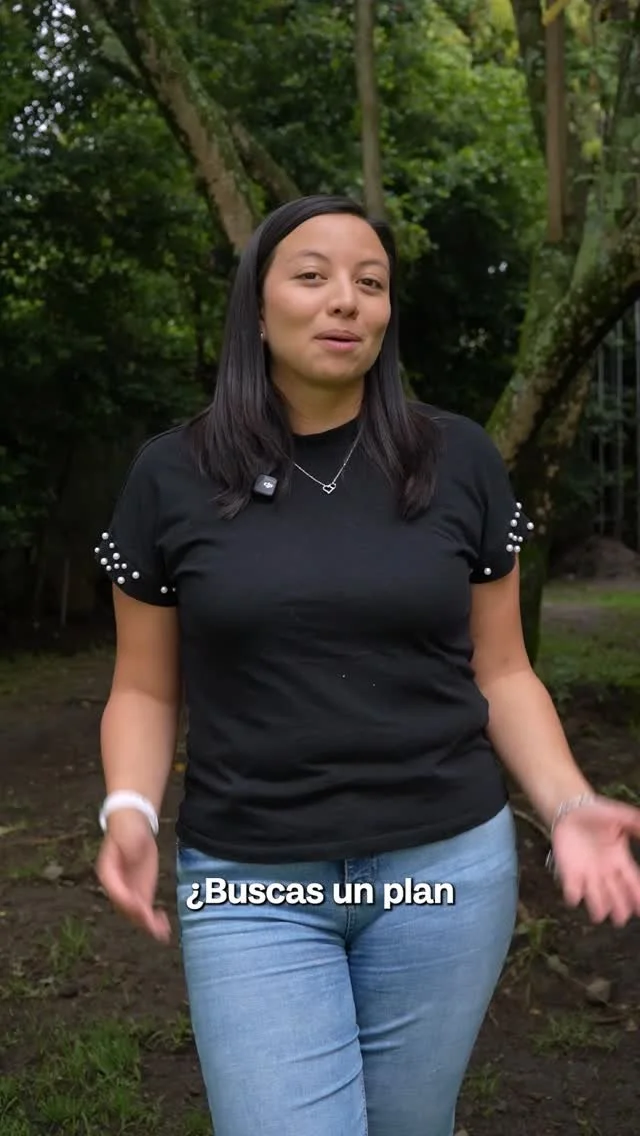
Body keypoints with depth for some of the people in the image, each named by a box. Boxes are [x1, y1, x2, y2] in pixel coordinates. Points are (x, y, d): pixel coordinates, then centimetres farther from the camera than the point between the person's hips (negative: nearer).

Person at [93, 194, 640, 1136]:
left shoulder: (458, 461, -1)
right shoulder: (173, 476, -2)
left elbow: (499, 674, 4)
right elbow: (145, 688, 4)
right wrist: (130, 811, -13)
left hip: (446, 865, 1)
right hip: (251, 884, -1)